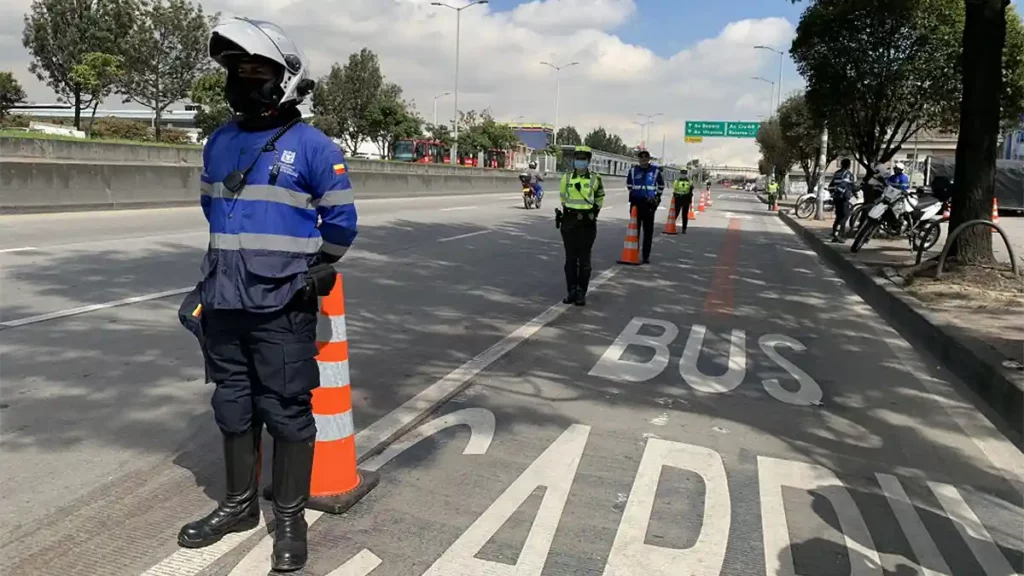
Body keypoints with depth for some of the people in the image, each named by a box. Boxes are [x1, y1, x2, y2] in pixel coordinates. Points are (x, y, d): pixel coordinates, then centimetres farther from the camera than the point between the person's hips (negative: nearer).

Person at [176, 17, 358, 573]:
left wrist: (320, 269, -1)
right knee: (233, 409, 17)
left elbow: (340, 218, -1)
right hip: (223, 303, 6)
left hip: (282, 307, -6)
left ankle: (291, 518, 17)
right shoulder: (219, 142, 11)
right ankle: (239, 504, 34)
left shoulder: (311, 145, -7)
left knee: (287, 414, 2)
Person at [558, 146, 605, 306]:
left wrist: (594, 212, 12)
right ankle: (572, 291, 13)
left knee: (584, 259, 1)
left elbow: (600, 198, 15)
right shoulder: (566, 178, 4)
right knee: (570, 258, 5)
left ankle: (581, 293, 7)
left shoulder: (595, 179, 0)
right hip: (569, 222, 2)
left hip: (587, 223, -2)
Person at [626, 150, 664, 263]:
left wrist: (657, 196, 13)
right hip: (636, 202, 1)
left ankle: (646, 255, 7)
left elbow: (661, 185, 16)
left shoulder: (655, 171, 1)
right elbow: (629, 184, 20)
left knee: (648, 231, 2)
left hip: (649, 203, -1)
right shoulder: (633, 170, 3)